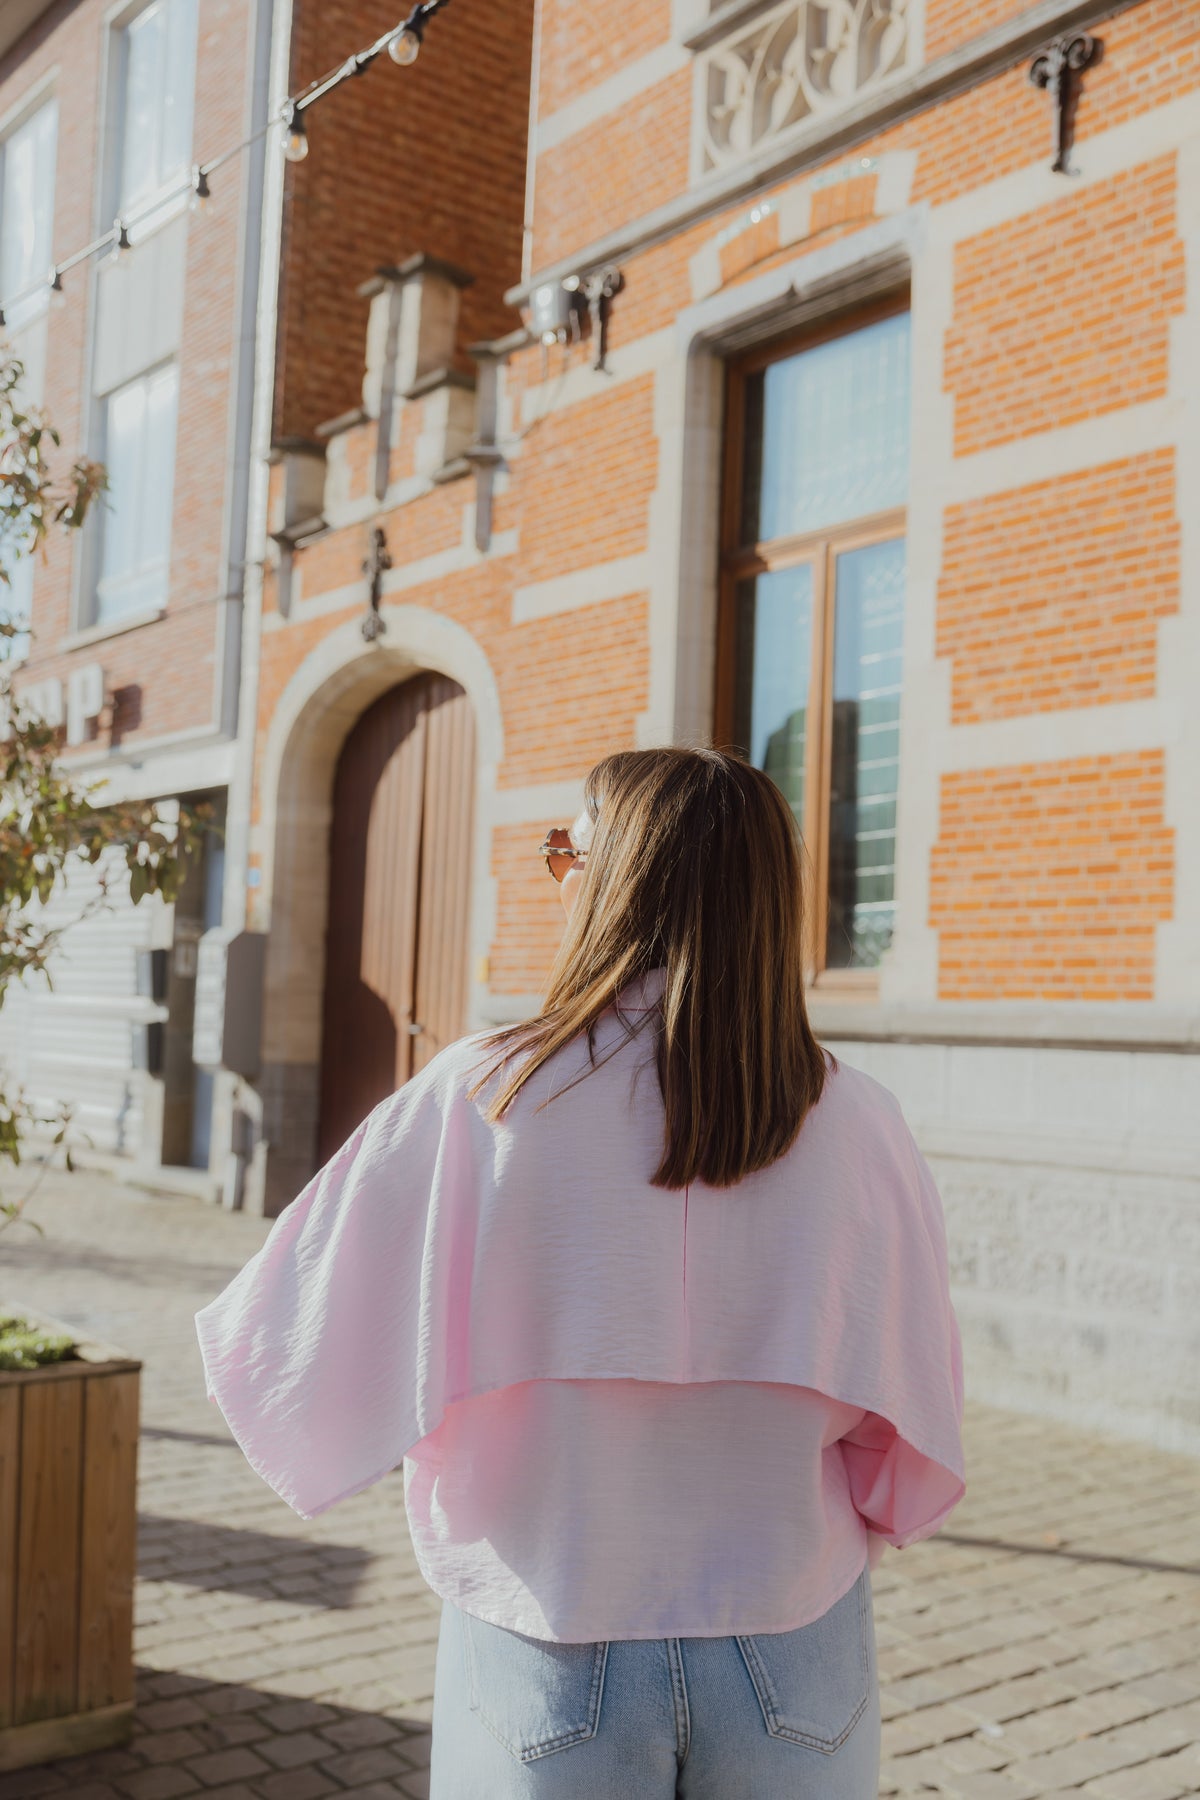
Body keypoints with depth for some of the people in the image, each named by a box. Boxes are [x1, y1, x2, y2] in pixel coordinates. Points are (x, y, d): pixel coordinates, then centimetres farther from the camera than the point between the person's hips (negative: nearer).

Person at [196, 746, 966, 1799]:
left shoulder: (478, 1102, -16)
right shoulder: (856, 1123, -10)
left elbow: (290, 1351, -9)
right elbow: (917, 1448, -2)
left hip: (554, 1653, -1)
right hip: (794, 1661, 2)